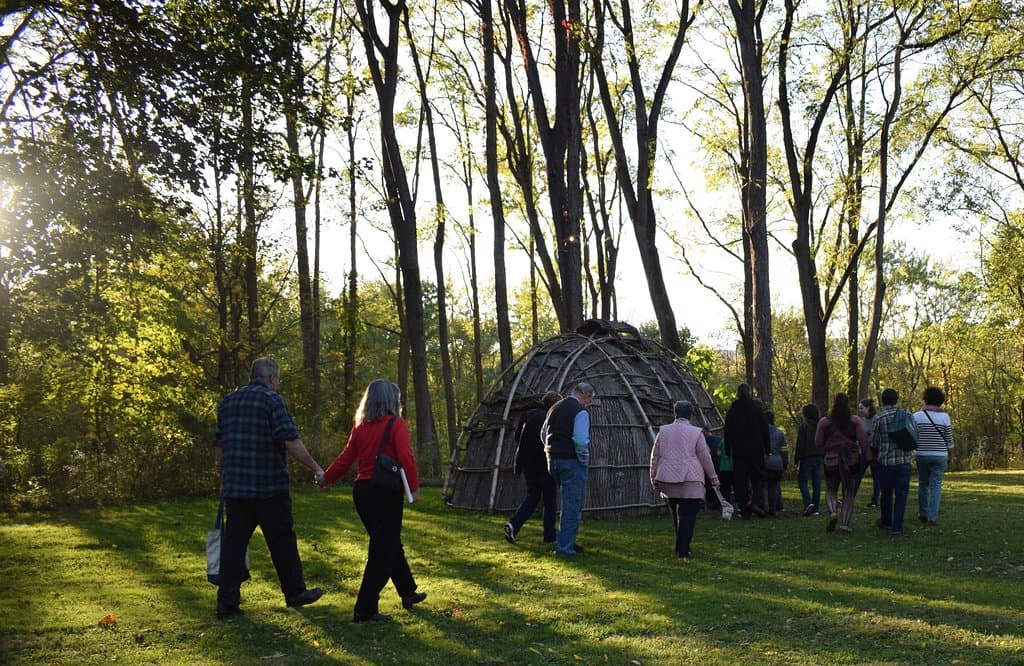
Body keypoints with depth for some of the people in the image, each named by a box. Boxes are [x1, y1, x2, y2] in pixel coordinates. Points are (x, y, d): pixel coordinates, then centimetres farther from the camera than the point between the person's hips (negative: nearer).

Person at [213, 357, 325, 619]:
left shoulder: (228, 401, 12)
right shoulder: (272, 400, -8)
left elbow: (218, 446, 16)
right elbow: (291, 441, -16)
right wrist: (315, 467, -8)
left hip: (234, 486, 5)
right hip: (269, 486, -5)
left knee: (234, 541, 7)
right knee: (282, 541, 8)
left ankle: (227, 601, 5)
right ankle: (295, 593, 20)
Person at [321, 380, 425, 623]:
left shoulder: (360, 427, 7)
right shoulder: (396, 424, -8)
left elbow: (346, 458, 9)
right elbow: (406, 457, -18)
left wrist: (327, 479, 24)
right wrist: (414, 487, -10)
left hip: (362, 491, 7)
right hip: (386, 493, -7)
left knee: (391, 545, 21)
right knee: (382, 552, 1)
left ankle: (408, 593, 35)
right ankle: (365, 610, 1)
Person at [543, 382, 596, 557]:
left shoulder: (554, 408, 13)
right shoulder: (581, 412, -13)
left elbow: (543, 434, 18)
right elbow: (580, 440, -22)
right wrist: (584, 460, -9)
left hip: (554, 461, 8)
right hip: (572, 462, -8)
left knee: (570, 503, 21)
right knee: (572, 505, -1)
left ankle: (568, 542, 28)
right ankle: (564, 548, 0)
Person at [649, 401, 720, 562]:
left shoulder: (663, 431, 8)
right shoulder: (696, 433, -2)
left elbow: (655, 456, 10)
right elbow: (705, 457, 1)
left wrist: (654, 479, 18)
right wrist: (713, 478, 11)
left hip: (668, 480, 4)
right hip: (690, 480, -4)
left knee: (676, 513, 16)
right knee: (688, 515, -4)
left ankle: (681, 547, 23)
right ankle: (683, 551, -12)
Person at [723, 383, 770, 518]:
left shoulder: (732, 410, 2)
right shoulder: (757, 407, -1)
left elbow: (727, 432, 5)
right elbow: (765, 430, 0)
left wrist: (727, 451, 10)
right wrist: (768, 449, 5)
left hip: (738, 450, 1)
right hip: (756, 449, -1)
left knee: (740, 479, 5)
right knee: (758, 477, 8)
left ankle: (744, 509, 2)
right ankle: (757, 502, -13)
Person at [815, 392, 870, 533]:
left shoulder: (824, 422, -1)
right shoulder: (855, 421, 0)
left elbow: (818, 443, 1)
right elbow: (863, 440, -8)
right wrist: (868, 456, -3)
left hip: (831, 460, 0)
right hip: (852, 460, 0)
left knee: (831, 491, 13)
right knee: (849, 494, 8)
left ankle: (833, 513, -13)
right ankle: (846, 523, 2)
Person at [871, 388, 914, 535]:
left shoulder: (878, 417, -6)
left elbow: (873, 442, -4)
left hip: (885, 461, -1)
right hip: (904, 460, 1)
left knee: (886, 493, 15)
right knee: (901, 494, 5)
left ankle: (886, 522, 30)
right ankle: (897, 527, 0)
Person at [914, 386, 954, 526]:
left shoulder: (917, 416, -4)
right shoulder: (944, 416, -3)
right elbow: (949, 440, 1)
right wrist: (949, 456, 11)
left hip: (922, 455, 1)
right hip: (940, 455, -1)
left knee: (923, 484, 15)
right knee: (936, 485, 2)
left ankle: (923, 514, 20)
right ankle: (933, 517, -3)